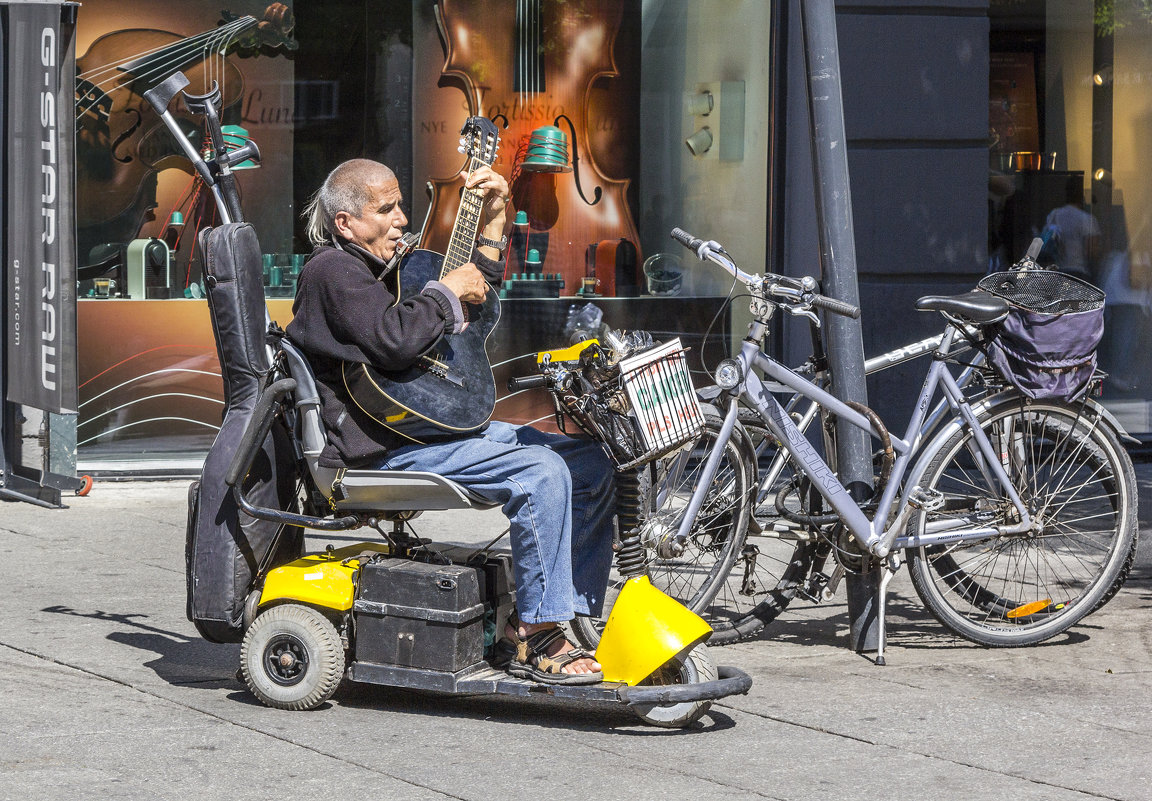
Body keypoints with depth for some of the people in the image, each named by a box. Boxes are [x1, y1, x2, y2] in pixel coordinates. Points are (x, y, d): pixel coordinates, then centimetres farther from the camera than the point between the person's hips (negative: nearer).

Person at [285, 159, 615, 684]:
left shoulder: (379, 267, 25)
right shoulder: (332, 271, -7)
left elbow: (475, 293, 35)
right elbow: (394, 342, -25)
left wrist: (492, 219, 25)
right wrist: (449, 290, -10)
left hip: (440, 421, 10)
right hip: (383, 445, -10)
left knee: (593, 466, 0)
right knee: (542, 471, -28)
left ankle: (572, 622, -1)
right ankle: (535, 639, -21)